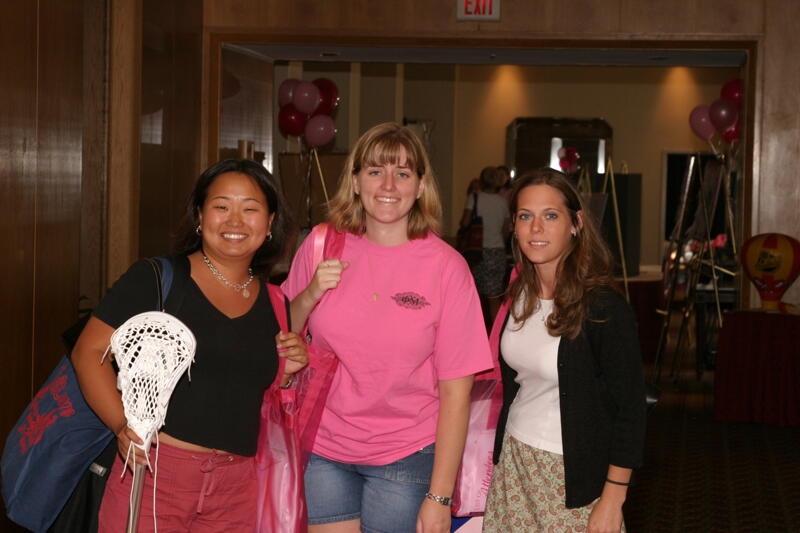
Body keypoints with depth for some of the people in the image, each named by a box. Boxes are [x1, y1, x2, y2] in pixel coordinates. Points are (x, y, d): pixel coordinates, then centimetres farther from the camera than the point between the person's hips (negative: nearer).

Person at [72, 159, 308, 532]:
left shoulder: (274, 302, 11)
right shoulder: (154, 279, -4)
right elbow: (89, 351, -7)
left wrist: (288, 371, 1)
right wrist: (122, 425, -19)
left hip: (236, 488, 4)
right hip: (152, 473, -4)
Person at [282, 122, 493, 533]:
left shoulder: (446, 266, -9)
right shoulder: (321, 246, -1)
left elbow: (455, 390, -9)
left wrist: (440, 497, -11)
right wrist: (311, 294, -11)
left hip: (406, 455, -2)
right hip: (323, 451, 2)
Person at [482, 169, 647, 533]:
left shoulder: (603, 307, -17)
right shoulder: (519, 294, 3)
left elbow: (629, 410, -14)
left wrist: (612, 501, -15)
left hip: (573, 474, -6)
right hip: (514, 460, 6)